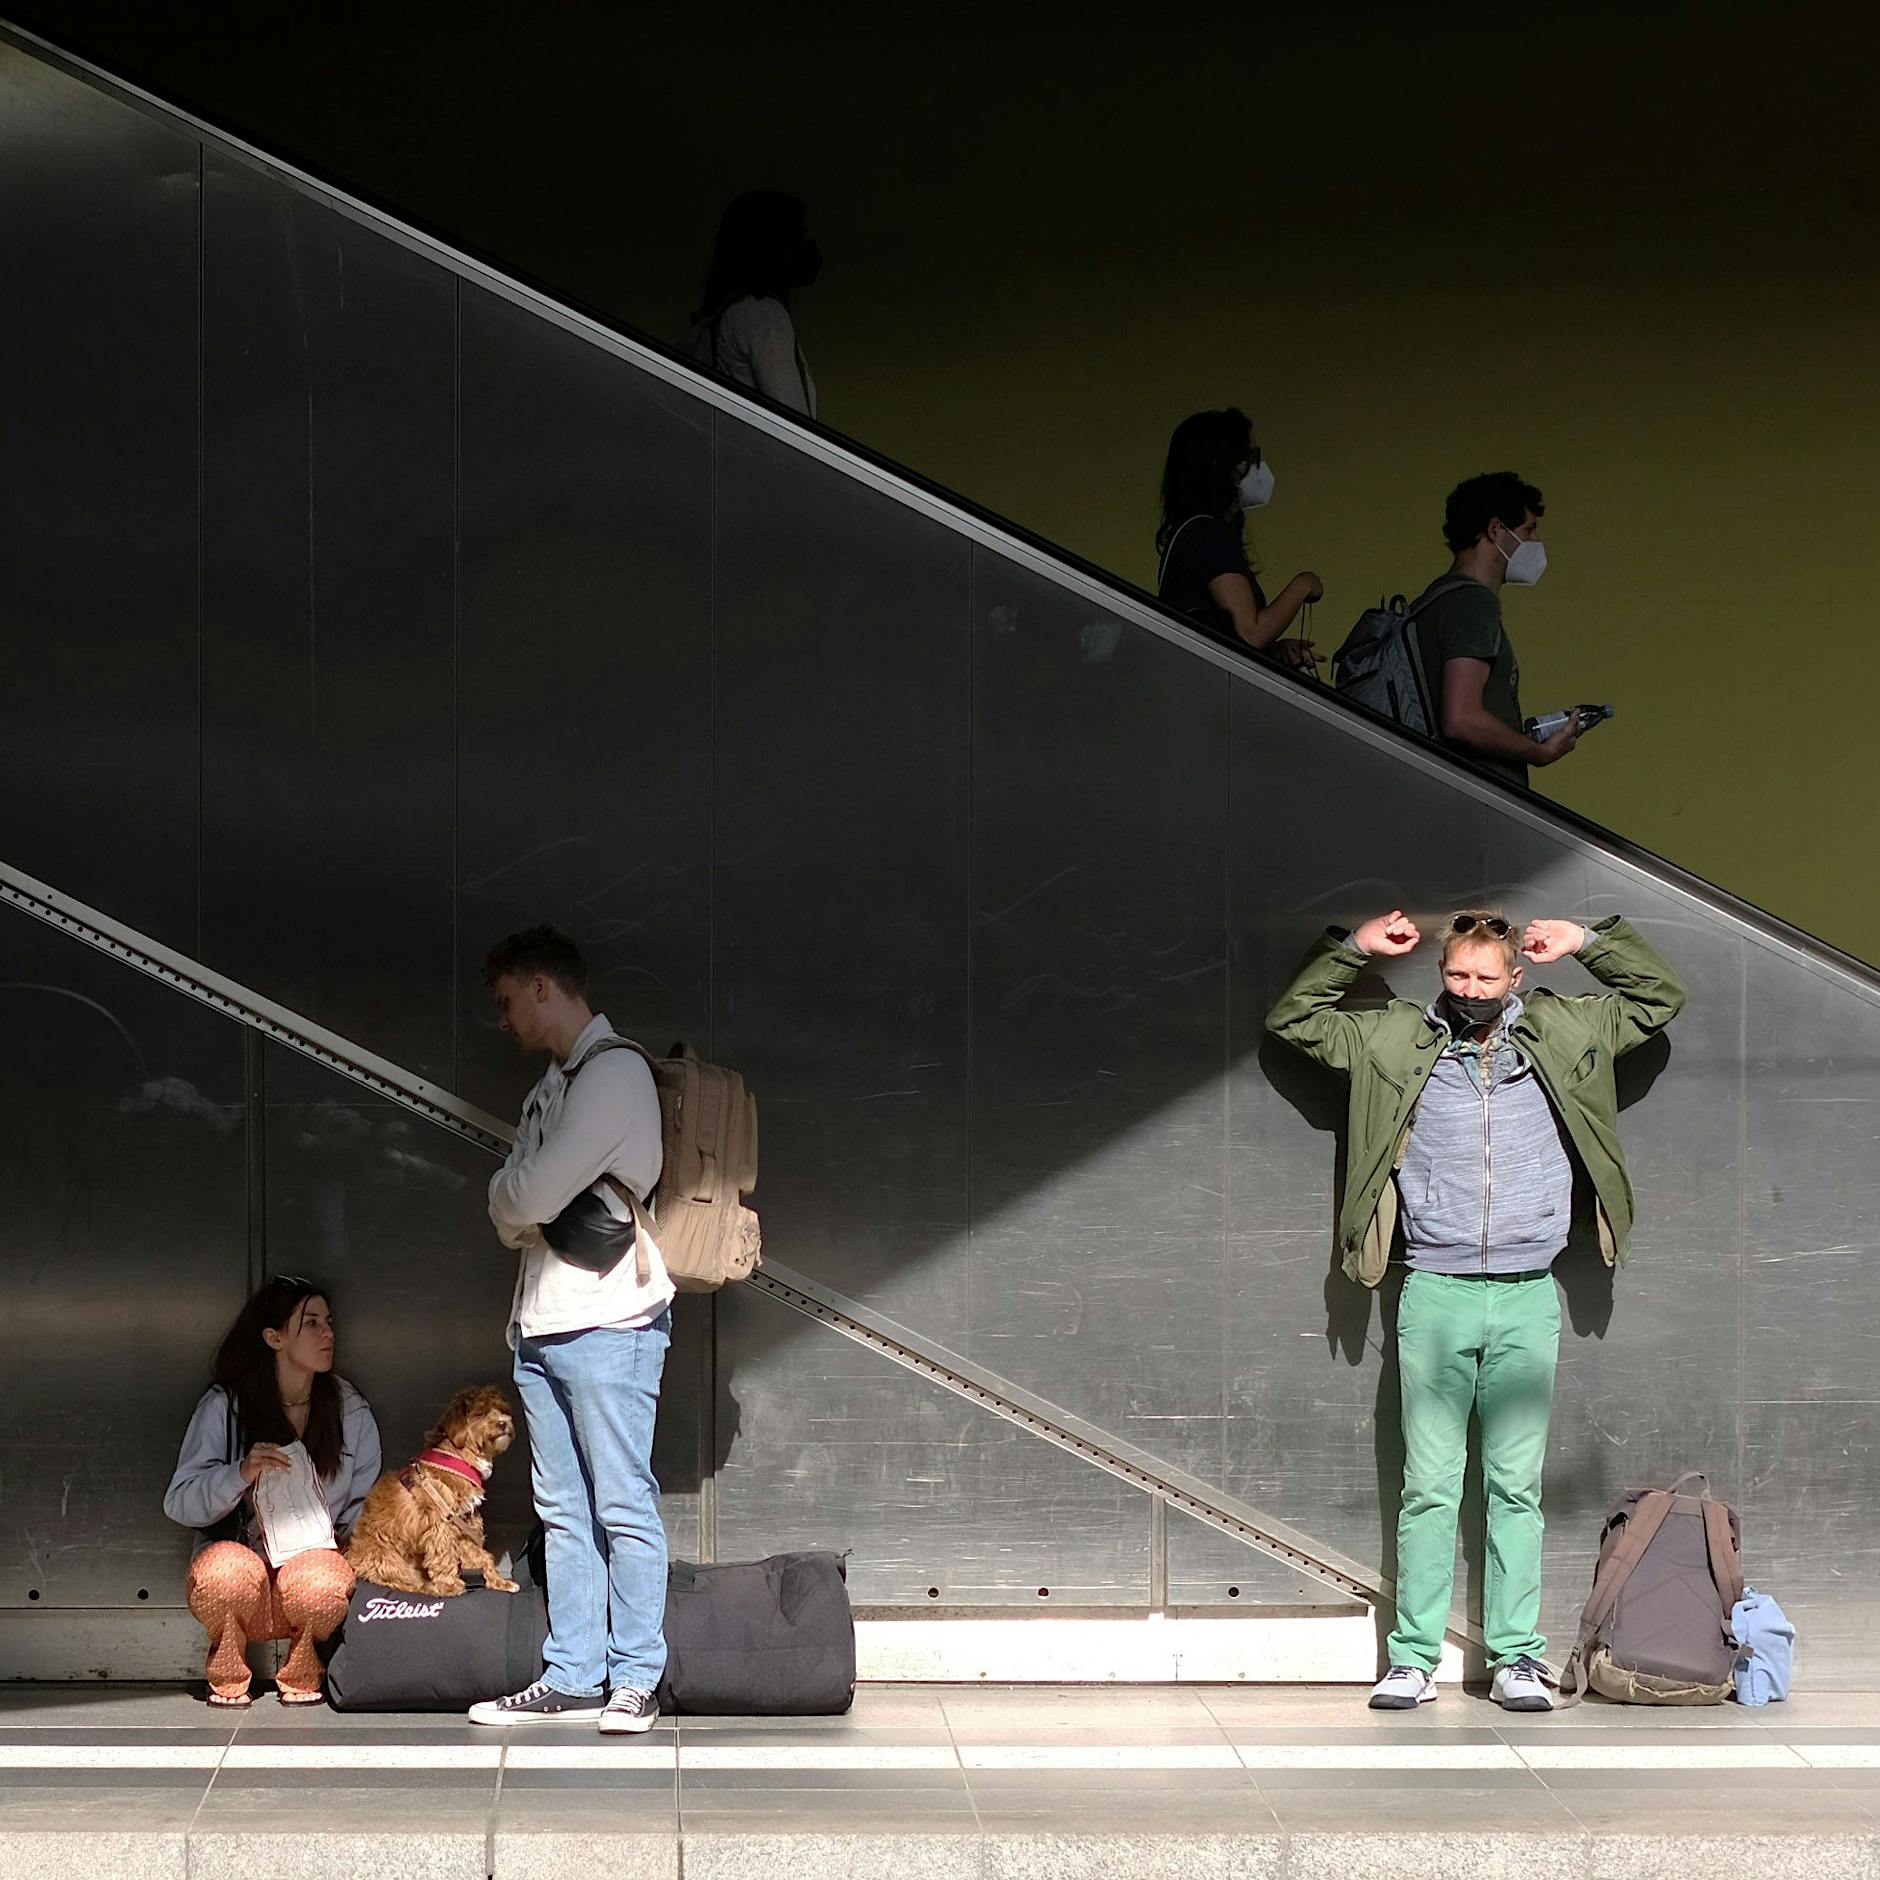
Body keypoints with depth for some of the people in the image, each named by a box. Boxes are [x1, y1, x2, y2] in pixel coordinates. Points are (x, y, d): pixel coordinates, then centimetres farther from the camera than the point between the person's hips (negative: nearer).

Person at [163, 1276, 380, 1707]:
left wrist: (342, 1543, -8)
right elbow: (178, 1503, -7)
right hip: (242, 1551, -1)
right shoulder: (224, 1406, -2)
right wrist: (240, 1474, -26)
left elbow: (366, 1505, 15)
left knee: (318, 1584, -36)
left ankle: (301, 1679, -2)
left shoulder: (350, 1410, 7)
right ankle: (228, 1681, -5)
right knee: (227, 1574, -37)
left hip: (316, 1557, 1)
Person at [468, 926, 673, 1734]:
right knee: (564, 1510, 8)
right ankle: (572, 1678, 10)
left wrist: (514, 1201, 4)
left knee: (623, 1507, -5)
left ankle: (635, 1681, -3)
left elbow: (530, 1194, -16)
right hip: (543, 1323, 9)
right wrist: (522, 1212, -4)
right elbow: (512, 1205, 16)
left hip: (607, 1324, -9)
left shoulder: (614, 1073, -10)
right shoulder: (553, 1084, 20)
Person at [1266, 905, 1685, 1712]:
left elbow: (1660, 997, 18)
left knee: (1517, 1487, 2)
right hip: (1435, 1293, -1)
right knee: (1429, 1486, -1)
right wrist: (1352, 949, 4)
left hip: (1528, 1298, 1)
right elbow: (1292, 1018, 14)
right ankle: (1414, 1658, 2)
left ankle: (1515, 1659, 5)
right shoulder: (1401, 1040, 8)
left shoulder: (1560, 1034, 10)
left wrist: (1588, 942, 7)